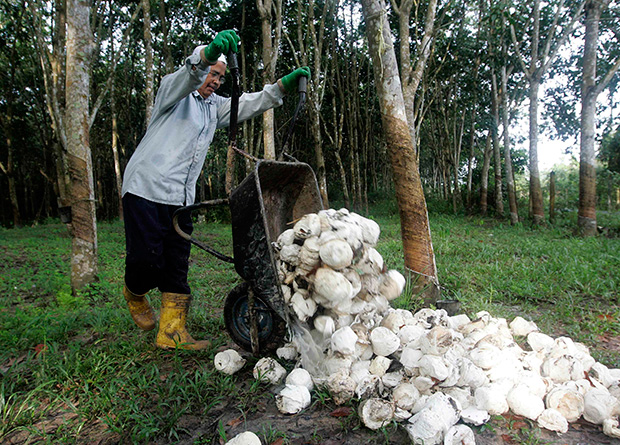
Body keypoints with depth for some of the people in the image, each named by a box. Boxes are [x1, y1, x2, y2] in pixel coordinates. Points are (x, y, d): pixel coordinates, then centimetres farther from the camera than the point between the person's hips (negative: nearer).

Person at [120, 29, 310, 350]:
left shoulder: (214, 107, 22)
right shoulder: (172, 90, 3)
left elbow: (249, 104, 13)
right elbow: (186, 77, -20)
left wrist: (284, 85, 0)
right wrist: (208, 53, -42)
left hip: (181, 198, 6)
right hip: (146, 189, -6)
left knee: (177, 266, 1)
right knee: (146, 257, -7)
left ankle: (172, 332, 5)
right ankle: (134, 294, 27)